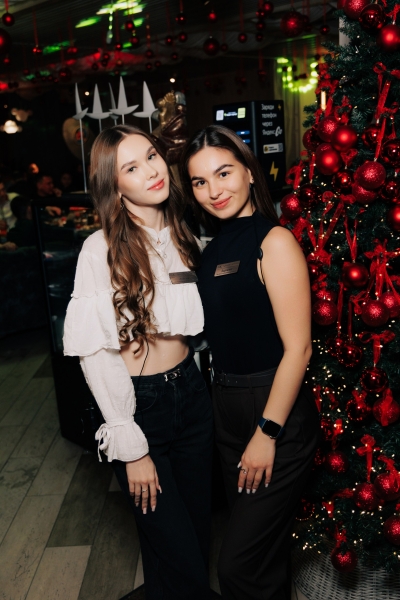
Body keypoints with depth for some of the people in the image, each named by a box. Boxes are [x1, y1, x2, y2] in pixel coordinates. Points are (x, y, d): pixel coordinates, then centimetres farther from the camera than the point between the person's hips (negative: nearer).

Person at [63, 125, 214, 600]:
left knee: (201, 529, 20)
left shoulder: (182, 236, 4)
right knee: (177, 557, 7)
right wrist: (131, 446, -14)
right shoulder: (102, 249, -16)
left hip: (191, 394, 6)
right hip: (137, 404, -5)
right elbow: (95, 351, -16)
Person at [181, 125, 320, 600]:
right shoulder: (214, 246, 8)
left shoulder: (273, 241, -15)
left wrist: (267, 433, -17)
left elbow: (297, 347, -18)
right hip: (226, 409, 7)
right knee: (264, 546, 24)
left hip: (275, 412, -7)